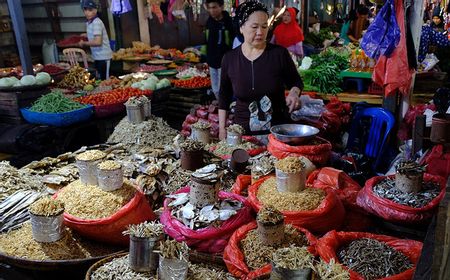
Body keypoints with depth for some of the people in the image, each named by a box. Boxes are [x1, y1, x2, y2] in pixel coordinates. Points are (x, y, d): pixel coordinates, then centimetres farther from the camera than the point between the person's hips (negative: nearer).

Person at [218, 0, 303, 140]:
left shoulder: (279, 53, -8)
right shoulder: (229, 58, -3)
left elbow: (295, 81, 7)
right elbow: (224, 97, 7)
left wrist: (294, 93, -15)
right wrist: (222, 128, 4)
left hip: (278, 128, -1)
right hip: (243, 131, 1)